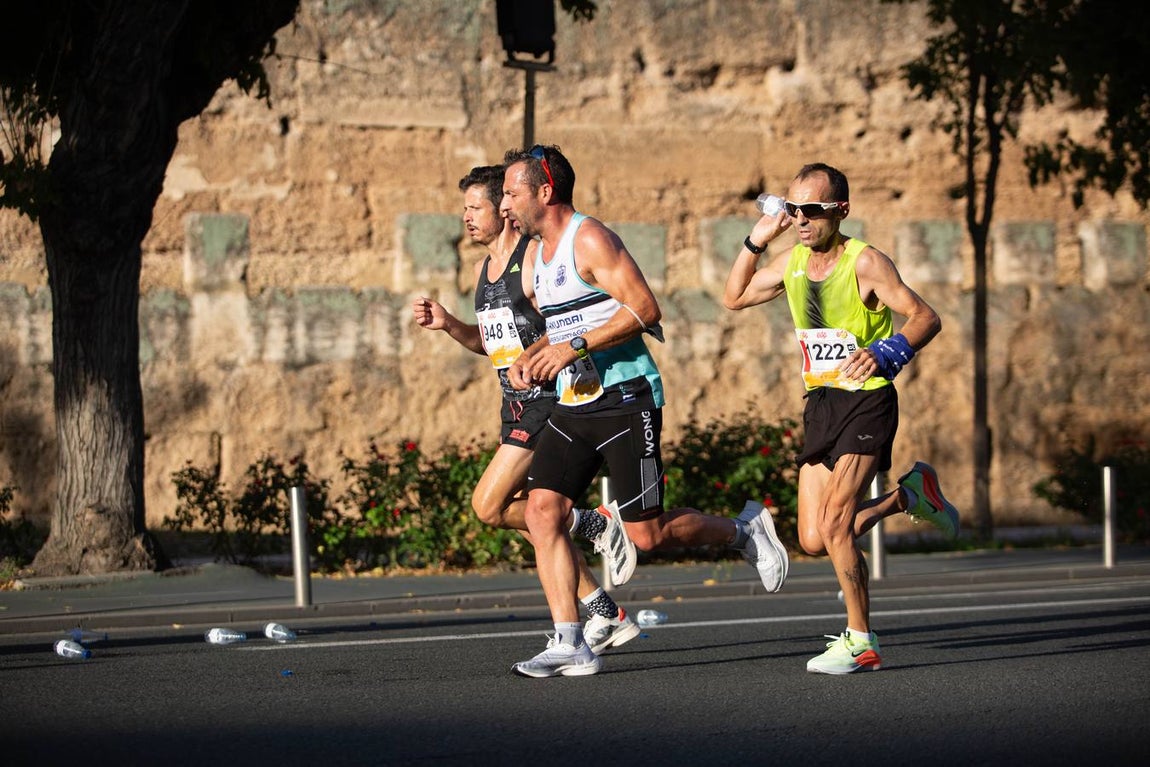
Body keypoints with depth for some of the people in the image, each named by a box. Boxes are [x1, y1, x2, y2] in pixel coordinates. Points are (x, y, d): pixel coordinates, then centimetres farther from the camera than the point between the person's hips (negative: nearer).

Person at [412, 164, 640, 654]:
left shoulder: (536, 259, -14)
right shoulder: (484, 269, 14)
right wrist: (448, 324, 9)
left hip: (549, 402, -9)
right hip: (517, 407, 9)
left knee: (489, 506, -13)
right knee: (526, 515, 9)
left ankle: (596, 526, 0)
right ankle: (606, 615, 15)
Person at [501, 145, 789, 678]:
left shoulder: (590, 240, -13)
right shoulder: (540, 251, 16)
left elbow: (645, 310, -20)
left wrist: (574, 346, -23)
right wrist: (533, 357, 9)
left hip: (625, 400, -8)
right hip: (573, 407, 8)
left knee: (648, 534, -6)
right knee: (541, 510, -8)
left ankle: (743, 531, 21)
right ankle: (570, 645, -9)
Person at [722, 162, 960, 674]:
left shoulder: (864, 263, -15)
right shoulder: (792, 262, 6)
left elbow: (926, 317, -21)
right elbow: (734, 298, 18)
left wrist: (884, 353, -40)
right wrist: (756, 241, 3)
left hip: (868, 400, -7)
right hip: (820, 402, 7)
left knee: (834, 524, -17)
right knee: (814, 540, 3)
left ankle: (860, 642, -4)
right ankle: (909, 495, 26)